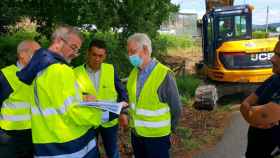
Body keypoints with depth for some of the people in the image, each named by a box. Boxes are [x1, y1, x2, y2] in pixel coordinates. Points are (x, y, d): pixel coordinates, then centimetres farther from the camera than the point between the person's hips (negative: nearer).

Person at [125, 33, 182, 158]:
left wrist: (170, 131, -1)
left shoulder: (164, 74, -18)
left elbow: (175, 108, -10)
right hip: (136, 133, 6)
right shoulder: (134, 72, 1)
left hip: (157, 136, -6)